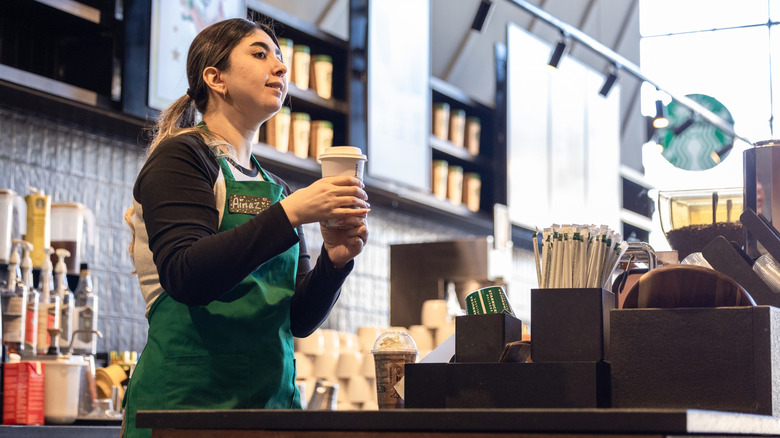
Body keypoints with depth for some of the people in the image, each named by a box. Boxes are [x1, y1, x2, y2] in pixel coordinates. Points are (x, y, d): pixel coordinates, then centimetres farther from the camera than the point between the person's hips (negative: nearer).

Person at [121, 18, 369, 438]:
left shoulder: (275, 189, 16)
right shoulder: (179, 158, -3)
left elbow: (300, 320, 12)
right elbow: (185, 277, -18)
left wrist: (334, 259, -7)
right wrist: (289, 214, -23)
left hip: (271, 397, 6)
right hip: (188, 398, -6)